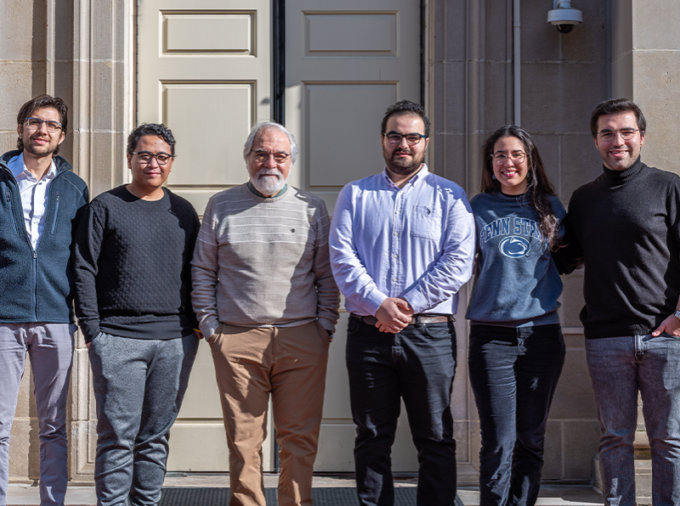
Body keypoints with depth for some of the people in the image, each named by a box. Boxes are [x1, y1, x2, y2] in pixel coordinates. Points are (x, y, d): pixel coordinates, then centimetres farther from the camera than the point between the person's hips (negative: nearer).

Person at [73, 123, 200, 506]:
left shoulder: (183, 212, 14)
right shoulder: (105, 207, 4)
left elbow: (196, 272, 18)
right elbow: (85, 271, 0)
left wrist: (196, 325, 8)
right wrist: (92, 330, -7)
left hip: (176, 341, 3)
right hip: (118, 340, -3)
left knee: (156, 435, 9)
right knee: (117, 435, -4)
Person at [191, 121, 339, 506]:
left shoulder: (311, 208, 11)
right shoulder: (222, 206, 10)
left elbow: (327, 275, 11)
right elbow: (203, 271, 11)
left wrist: (325, 326, 3)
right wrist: (210, 326, 3)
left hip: (302, 340, 0)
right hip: (237, 340, 0)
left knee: (300, 438, 1)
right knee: (244, 438, 1)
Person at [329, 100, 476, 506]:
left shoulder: (449, 196, 8)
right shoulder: (355, 194, 13)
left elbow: (459, 261, -4)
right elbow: (342, 258, 1)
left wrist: (408, 303, -13)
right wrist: (379, 304, -13)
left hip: (430, 334, -1)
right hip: (368, 333, 2)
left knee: (436, 439, 2)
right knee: (372, 439, 7)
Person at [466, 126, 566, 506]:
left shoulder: (551, 208, 9)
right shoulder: (478, 208, 6)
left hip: (542, 333, 2)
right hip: (491, 334, -2)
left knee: (531, 439, 7)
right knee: (499, 443, -6)